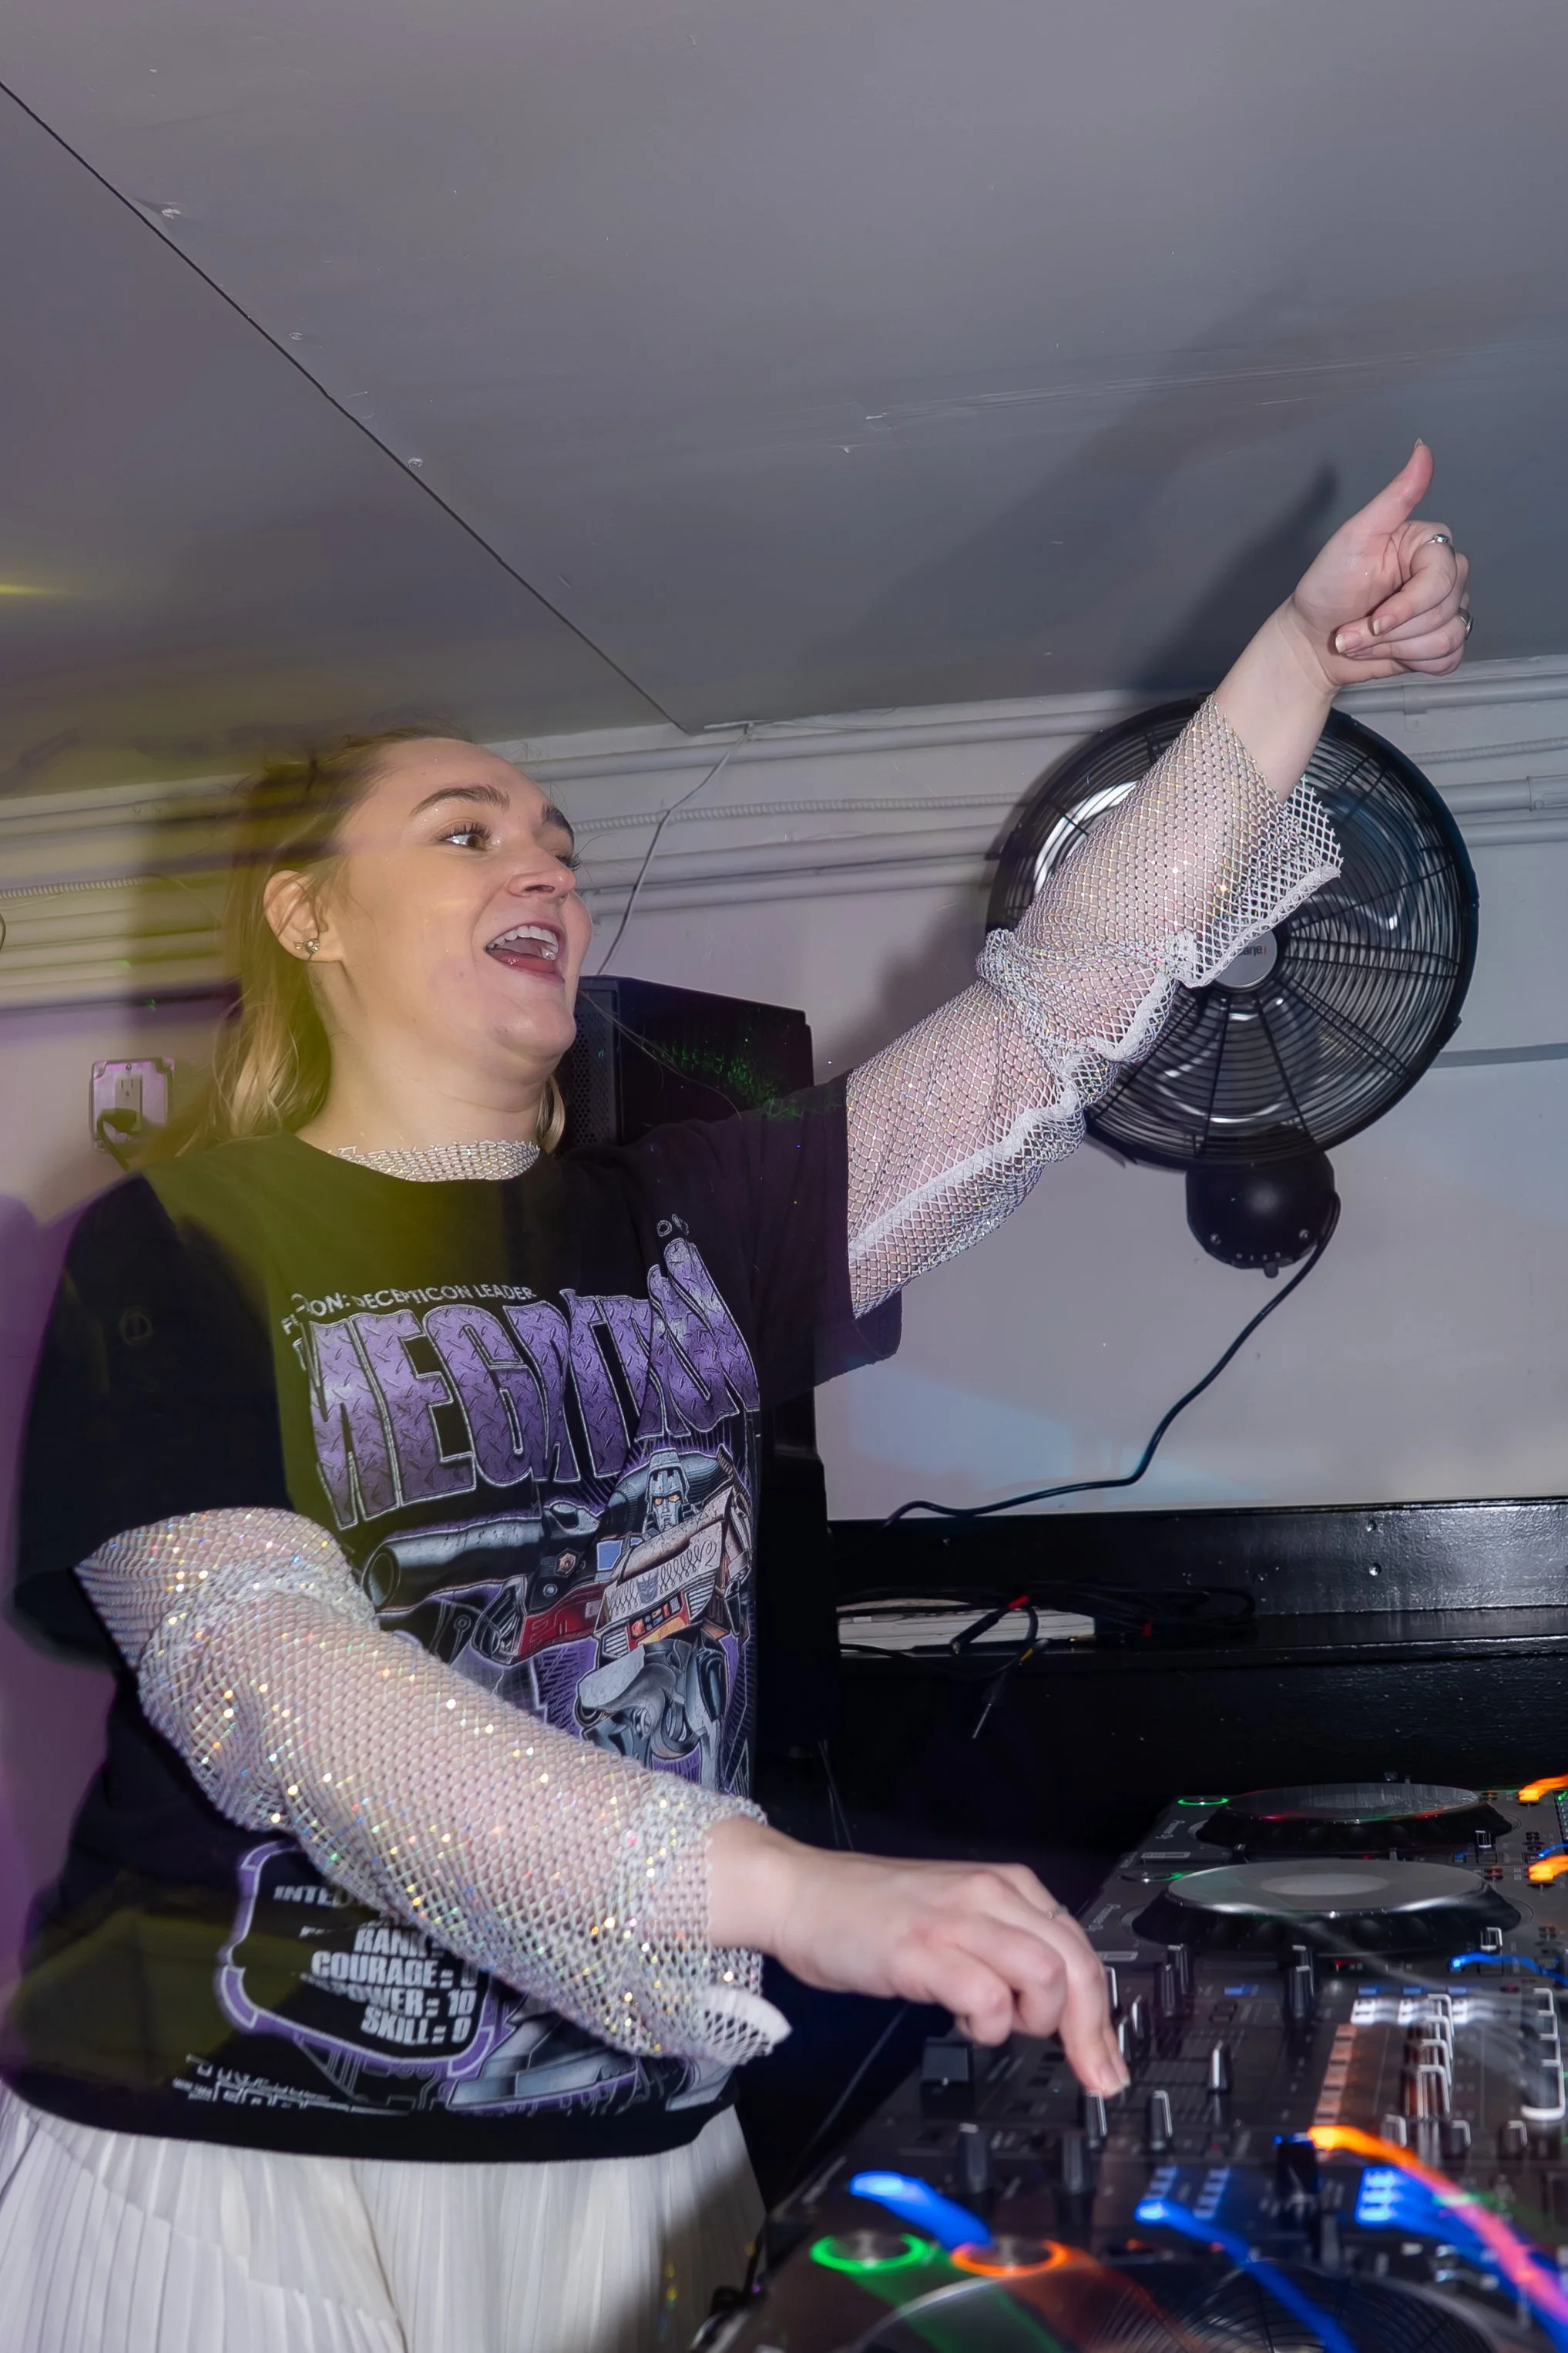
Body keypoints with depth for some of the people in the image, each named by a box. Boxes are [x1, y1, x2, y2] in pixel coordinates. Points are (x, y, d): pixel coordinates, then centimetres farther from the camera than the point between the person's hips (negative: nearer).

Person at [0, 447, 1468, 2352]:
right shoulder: (184, 1252, -8)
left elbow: (1049, 1023, 3)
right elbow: (263, 1690, -22)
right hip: (243, 2167, -4)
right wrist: (785, 1892, -33)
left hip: (632, 2149, 5)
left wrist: (1308, 645, -1)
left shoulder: (679, 1221, 6)